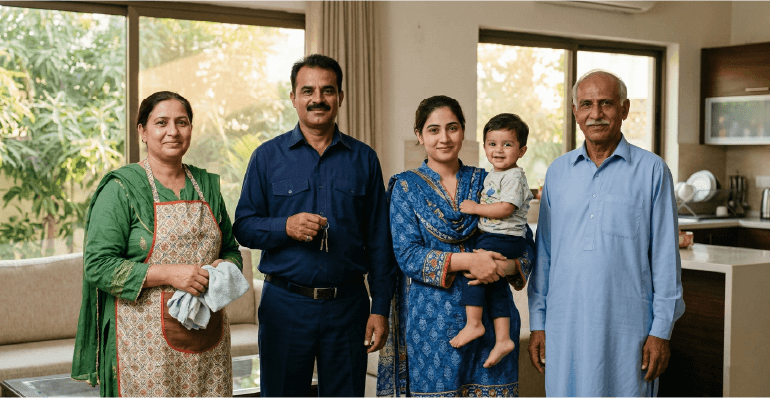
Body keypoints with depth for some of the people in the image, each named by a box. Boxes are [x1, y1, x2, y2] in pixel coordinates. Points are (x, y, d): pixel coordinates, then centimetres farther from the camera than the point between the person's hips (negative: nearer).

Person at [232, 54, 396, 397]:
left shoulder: (363, 159, 6)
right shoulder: (267, 156, 3)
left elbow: (378, 241, 5)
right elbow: (243, 227, 2)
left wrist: (380, 308, 0)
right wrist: (286, 227, -17)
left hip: (348, 304, 1)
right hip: (286, 303, -1)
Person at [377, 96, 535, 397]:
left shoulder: (486, 183, 9)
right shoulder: (406, 187, 3)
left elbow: (526, 244, 7)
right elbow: (407, 255, -8)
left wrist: (505, 265, -15)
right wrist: (466, 261, -19)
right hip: (432, 320, -2)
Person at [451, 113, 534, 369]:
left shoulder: (514, 176, -11)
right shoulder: (491, 177, 17)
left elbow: (505, 208, -22)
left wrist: (475, 208, -14)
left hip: (505, 240, -9)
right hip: (489, 237, 9)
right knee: (496, 287, 7)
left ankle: (473, 324, -14)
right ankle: (502, 339, 10)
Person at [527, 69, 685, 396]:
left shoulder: (651, 170, 0)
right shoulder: (558, 172, 9)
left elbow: (665, 258, -1)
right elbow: (544, 252, 12)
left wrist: (661, 331, -5)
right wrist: (537, 323, 9)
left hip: (626, 328, -3)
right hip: (565, 328, 3)